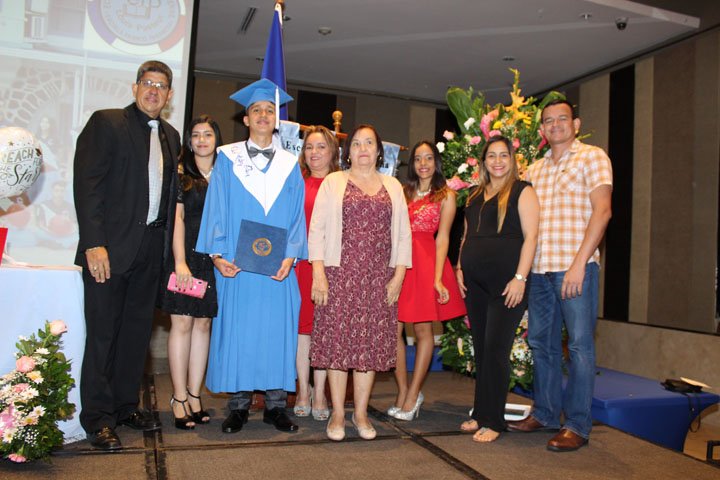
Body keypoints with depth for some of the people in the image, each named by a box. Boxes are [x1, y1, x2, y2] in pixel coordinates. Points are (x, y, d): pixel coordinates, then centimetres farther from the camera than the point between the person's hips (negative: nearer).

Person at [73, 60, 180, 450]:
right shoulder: (106, 123, -2)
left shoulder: (171, 137, 15)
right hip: (110, 246, -5)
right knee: (102, 332, 1)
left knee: (138, 330, 12)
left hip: (151, 248, 6)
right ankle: (97, 418, 12)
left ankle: (125, 405, 26)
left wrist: (166, 243, 5)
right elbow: (86, 184, -10)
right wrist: (94, 243, -18)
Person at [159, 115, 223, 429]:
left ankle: (194, 395, 12)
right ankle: (180, 398, 5)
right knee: (182, 323, -3)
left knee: (203, 324, 5)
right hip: (186, 256, -3)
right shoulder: (181, 174, 4)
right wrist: (180, 261, -12)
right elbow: (177, 219, -3)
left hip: (215, 259, 3)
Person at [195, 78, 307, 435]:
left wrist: (290, 256, -8)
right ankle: (238, 406, 14)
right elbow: (216, 210, 2)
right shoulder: (227, 159, 7)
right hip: (236, 265, -1)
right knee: (236, 329, 2)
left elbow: (297, 216, 6)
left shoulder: (290, 165, 10)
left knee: (278, 331, 3)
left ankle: (276, 405, 14)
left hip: (278, 267, 1)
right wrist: (217, 253, -9)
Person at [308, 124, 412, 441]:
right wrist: (318, 273, -8)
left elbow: (403, 233, 11)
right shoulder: (333, 182, 8)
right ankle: (338, 414, 11)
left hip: (379, 278, 2)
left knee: (371, 341, 4)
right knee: (338, 339, -1)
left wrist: (398, 275, 1)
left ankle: (361, 413, 16)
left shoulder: (393, 187, 15)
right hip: (340, 273, -2)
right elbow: (317, 228, 1)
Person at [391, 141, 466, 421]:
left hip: (426, 261, -3)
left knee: (423, 329, 0)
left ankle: (413, 395, 12)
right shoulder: (403, 192, 18)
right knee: (392, 329, -2)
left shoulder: (446, 195, 7)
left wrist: (437, 278, -11)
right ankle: (403, 392, 13)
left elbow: (442, 238, -1)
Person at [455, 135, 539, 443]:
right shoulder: (475, 196, 17)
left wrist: (520, 278, -16)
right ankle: (480, 413, 22)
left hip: (506, 284, -6)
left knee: (496, 349, -6)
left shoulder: (522, 192, -1)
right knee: (481, 350, 11)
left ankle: (493, 421, 5)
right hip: (475, 284, 6)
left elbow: (531, 237, -9)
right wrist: (460, 268, 12)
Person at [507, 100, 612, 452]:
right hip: (539, 268, 6)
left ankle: (577, 425, 8)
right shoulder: (535, 169, 18)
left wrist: (579, 263, -18)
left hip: (575, 266, -6)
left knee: (579, 345, -2)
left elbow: (601, 211, -10)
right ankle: (545, 413, 25)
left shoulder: (592, 157, 1)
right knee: (541, 342, 12)